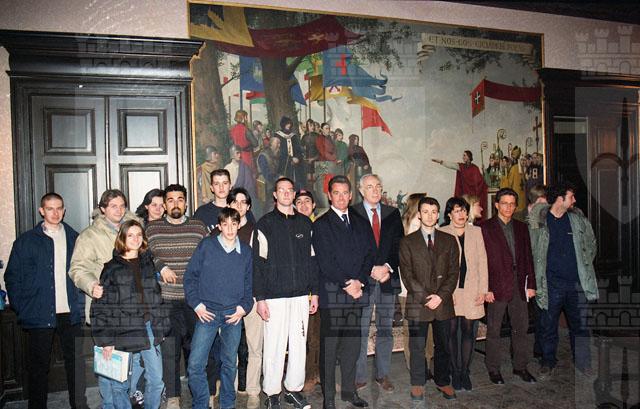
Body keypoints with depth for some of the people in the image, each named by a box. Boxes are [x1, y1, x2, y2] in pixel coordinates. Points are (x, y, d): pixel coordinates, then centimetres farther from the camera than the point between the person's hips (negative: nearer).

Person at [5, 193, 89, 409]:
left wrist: (80, 303, 3)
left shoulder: (74, 238, 7)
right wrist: (21, 309, -4)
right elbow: (12, 277, 3)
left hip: (70, 313, 2)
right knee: (38, 365, 8)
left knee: (75, 361, 9)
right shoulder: (26, 241, 2)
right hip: (39, 315, -2)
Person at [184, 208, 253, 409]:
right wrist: (196, 304, -5)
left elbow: (250, 283, 11)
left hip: (234, 314, 2)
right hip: (208, 313, -2)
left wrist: (244, 307, 0)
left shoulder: (246, 251, 5)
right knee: (195, 364, -6)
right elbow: (190, 275, 2)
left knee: (229, 363, 12)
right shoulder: (206, 245, -1)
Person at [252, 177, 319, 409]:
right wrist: (260, 298, -8)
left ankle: (294, 390, 24)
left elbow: (312, 259, 13)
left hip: (301, 295, 3)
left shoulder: (305, 223, 10)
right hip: (275, 296, -3)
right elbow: (258, 263, -3)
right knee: (274, 346, 0)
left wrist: (314, 292, 10)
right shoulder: (265, 224, -1)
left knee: (299, 346, 8)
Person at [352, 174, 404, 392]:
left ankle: (383, 374, 23)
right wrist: (371, 270, -13)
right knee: (361, 331, 1)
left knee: (385, 329, 11)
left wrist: (387, 267, -9)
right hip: (363, 280, -3)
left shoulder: (393, 214, 11)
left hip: (388, 279, 4)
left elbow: (399, 245, 7)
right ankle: (359, 376, 13)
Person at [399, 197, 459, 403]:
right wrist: (425, 297, -11)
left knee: (443, 346, 12)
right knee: (417, 347, 3)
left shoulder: (449, 240, 9)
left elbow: (454, 272, 4)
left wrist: (440, 296, -9)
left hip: (443, 302, 2)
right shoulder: (407, 242, 3)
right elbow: (407, 275, -3)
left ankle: (443, 382, 28)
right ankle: (418, 385, 18)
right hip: (418, 303, -2)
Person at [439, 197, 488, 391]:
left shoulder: (476, 232, 9)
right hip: (450, 290, -2)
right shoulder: (441, 233, 0)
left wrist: (483, 290, 2)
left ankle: (465, 372, 17)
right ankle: (455, 372, 16)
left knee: (468, 331, 4)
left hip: (472, 291, 2)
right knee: (452, 331, 3)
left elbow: (482, 261, 8)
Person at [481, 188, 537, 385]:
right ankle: (493, 369, 17)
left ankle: (520, 367, 26)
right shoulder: (486, 228, -4)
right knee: (494, 330, 5)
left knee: (521, 328, 12)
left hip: (519, 285, 5)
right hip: (497, 285, -5)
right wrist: (486, 288, -12)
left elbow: (528, 257, 13)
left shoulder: (521, 228, 12)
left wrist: (531, 284, 7)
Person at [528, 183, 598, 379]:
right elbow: (530, 251, 1)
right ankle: (548, 361, 24)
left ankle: (583, 361, 28)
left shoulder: (578, 219, 5)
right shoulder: (538, 221, -6)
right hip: (551, 283, -3)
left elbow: (591, 245, 17)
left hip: (576, 281, 3)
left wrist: (585, 266, 11)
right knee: (548, 325, 7)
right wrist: (536, 278, 0)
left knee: (580, 324, 11)